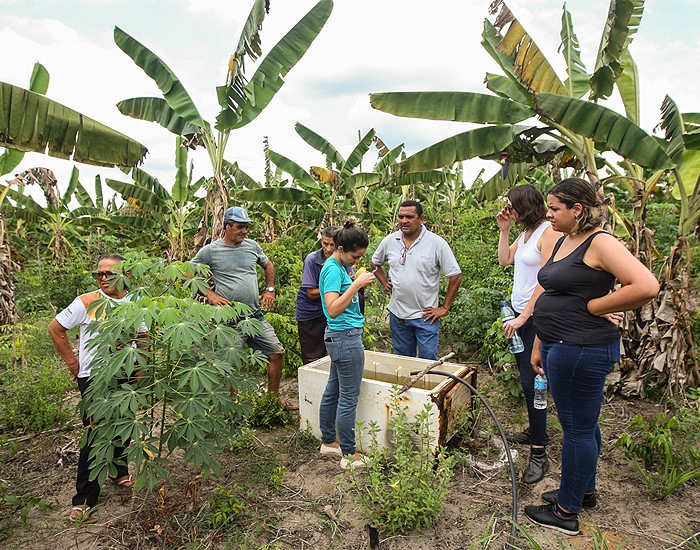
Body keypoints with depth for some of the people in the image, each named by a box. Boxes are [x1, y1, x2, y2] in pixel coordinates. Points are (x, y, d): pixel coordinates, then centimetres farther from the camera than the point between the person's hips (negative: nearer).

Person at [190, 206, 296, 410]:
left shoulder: (252, 246, 8)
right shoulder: (210, 251, -4)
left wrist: (270, 290, 12)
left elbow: (268, 265, 24)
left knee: (276, 352, 6)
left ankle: (274, 398, 24)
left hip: (256, 315, 5)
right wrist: (209, 294, -8)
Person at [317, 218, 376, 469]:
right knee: (348, 398, 0)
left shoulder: (338, 267, 12)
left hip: (338, 338, 10)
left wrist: (357, 284, 5)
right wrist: (356, 285, -25)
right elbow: (333, 309, -26)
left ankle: (329, 442, 32)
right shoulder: (333, 270, -18)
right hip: (347, 338, -10)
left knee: (333, 392, 18)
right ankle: (349, 455, 12)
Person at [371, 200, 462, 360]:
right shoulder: (389, 241, 1)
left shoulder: (437, 243, -11)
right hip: (397, 314, 4)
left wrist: (444, 308, -9)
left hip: (426, 315, -4)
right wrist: (384, 283, 7)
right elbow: (375, 263, 21)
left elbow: (456, 276, -8)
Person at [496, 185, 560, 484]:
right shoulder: (525, 232, 12)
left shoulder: (548, 232, -15)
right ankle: (534, 429, 32)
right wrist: (504, 230, 9)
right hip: (518, 311, 9)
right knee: (524, 376, 16)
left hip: (535, 316, -9)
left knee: (530, 381, -8)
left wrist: (523, 317, -21)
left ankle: (539, 453, 1)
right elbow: (504, 260, 16)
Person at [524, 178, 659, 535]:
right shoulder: (563, 242, 12)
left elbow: (647, 286, -28)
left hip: (581, 351, -9)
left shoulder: (600, 243, -16)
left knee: (577, 429, 4)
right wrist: (538, 346, 17)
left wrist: (594, 307, -18)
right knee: (583, 424, 22)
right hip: (559, 347, 9)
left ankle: (566, 513, 19)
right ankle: (584, 490, 40)